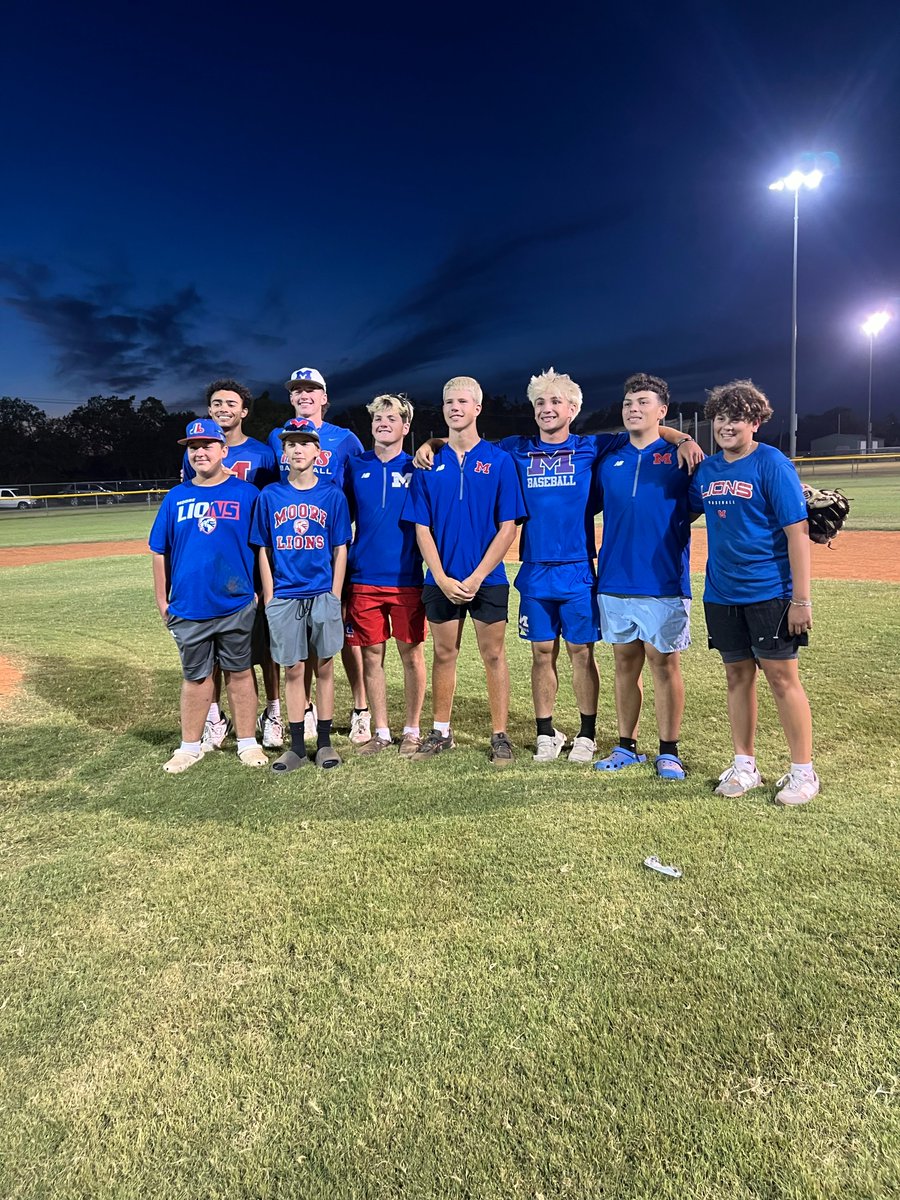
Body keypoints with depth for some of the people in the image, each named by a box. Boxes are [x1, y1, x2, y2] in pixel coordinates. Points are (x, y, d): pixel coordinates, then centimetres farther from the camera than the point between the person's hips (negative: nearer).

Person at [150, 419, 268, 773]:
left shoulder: (246, 494, 0)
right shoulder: (175, 497, 7)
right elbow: (160, 553, 9)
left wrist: (260, 591, -3)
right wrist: (162, 601, 7)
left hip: (236, 607, -2)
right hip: (188, 608, 2)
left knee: (240, 673, 8)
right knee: (195, 677, 12)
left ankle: (248, 743, 20)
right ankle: (190, 747, 24)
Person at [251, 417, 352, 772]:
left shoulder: (332, 495, 2)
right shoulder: (270, 496, 5)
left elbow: (340, 550, 3)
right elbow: (264, 551, 6)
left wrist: (334, 596, -4)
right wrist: (269, 598, 0)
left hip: (323, 595, -1)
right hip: (284, 597, 1)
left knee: (325, 667, 6)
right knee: (293, 670, 7)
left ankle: (324, 742, 17)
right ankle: (297, 746, 16)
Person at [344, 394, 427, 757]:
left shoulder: (416, 468, 3)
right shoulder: (355, 466, 8)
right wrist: (340, 578, 6)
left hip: (407, 579, -1)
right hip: (363, 578, 2)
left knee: (411, 653, 5)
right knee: (372, 654, 7)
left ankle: (412, 731, 19)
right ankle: (381, 732, 20)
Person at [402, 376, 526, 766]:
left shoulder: (499, 460, -1)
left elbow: (508, 528, -5)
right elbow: (421, 528, 2)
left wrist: (477, 577, -13)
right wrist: (443, 578, -9)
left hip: (488, 579, -2)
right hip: (441, 580, 2)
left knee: (493, 655, 6)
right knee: (444, 654, 11)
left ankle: (500, 736, 16)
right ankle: (441, 733, 24)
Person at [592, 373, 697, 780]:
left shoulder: (680, 458, 1)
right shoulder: (608, 462, 10)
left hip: (664, 583, -3)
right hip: (614, 582, 4)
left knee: (664, 663, 2)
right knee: (625, 663, 11)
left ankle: (668, 751, 15)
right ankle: (626, 747, 22)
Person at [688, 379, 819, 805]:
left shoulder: (773, 464, -9)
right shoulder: (706, 469, 8)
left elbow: (797, 533, -13)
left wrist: (801, 599, -16)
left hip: (769, 593, -5)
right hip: (721, 594, 5)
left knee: (782, 677, 0)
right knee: (737, 676, 12)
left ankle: (803, 771, 13)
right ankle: (744, 765, 24)